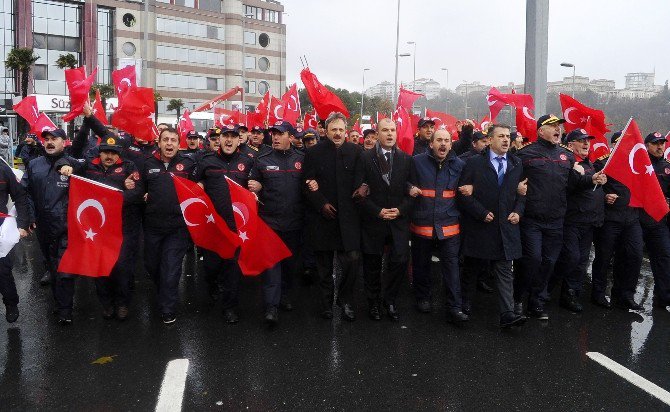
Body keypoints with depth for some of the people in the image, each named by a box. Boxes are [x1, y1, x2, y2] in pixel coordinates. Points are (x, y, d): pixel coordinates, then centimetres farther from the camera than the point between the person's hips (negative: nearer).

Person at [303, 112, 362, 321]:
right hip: (323, 216, 0)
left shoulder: (355, 151, 4)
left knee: (352, 260, -5)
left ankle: (345, 301, 18)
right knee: (324, 264, 10)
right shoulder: (314, 152, 2)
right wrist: (321, 204, -9)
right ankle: (326, 302, 26)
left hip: (348, 216, 0)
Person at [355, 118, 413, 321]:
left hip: (399, 220, 2)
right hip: (373, 219, -1)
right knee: (372, 264, 8)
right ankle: (374, 302, 27)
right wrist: (377, 211, -12)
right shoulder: (365, 157, 0)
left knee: (400, 261, -3)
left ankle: (390, 300, 20)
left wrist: (401, 210, -10)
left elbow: (411, 190, 5)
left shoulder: (406, 159, 6)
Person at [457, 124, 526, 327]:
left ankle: (507, 314, -1)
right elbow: (463, 193, -7)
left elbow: (522, 192, 14)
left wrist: (518, 211, -3)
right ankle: (465, 302, 31)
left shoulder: (517, 164, 9)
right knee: (471, 268, 12)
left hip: (506, 226, 3)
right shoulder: (474, 162, -4)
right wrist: (482, 213, -12)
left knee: (505, 271, 0)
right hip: (478, 227, -2)